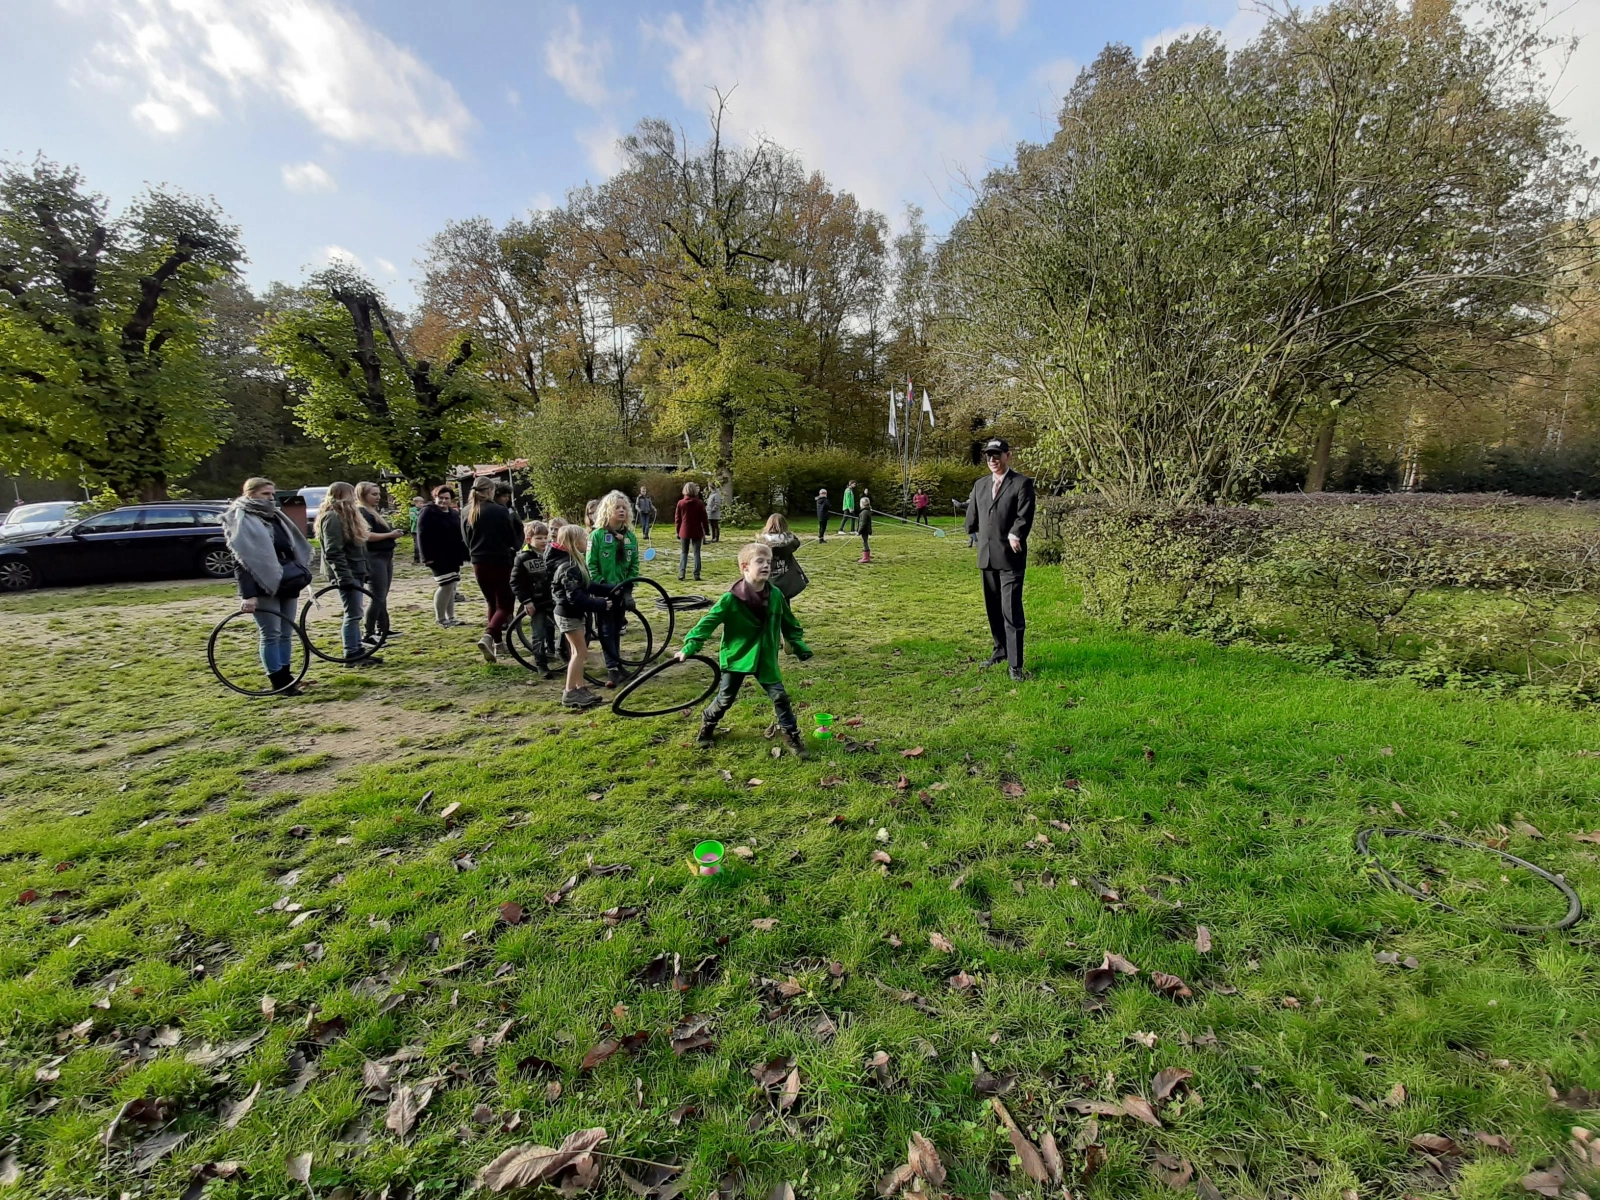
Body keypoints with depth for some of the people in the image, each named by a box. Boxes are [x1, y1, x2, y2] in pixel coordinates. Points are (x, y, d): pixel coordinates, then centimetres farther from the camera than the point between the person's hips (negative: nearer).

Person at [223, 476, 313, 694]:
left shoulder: (274, 516, 17)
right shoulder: (241, 519, -7)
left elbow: (294, 546, 22)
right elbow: (242, 560, -15)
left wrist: (301, 575, 15)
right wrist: (248, 594, -22)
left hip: (286, 583, 8)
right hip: (263, 587, -7)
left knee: (286, 633, 11)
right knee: (271, 634, -4)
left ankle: (287, 676, 18)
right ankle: (278, 682, 2)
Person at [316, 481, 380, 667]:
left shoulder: (345, 515, 18)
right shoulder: (332, 518, -14)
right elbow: (333, 552, -21)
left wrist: (365, 570, 18)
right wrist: (344, 577, -25)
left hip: (355, 572, 10)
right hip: (347, 574, -10)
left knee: (354, 614, 11)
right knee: (353, 614, -8)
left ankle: (358, 651, 16)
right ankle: (351, 655, -3)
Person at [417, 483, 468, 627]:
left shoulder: (454, 514, 16)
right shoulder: (428, 512, -7)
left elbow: (459, 535, 21)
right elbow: (422, 536, -14)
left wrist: (463, 553, 13)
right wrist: (427, 556, -20)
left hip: (453, 556, 8)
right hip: (438, 557, -8)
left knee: (452, 586, 10)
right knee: (446, 585, -12)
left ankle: (450, 618, 17)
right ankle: (440, 619, -2)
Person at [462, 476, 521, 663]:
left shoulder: (466, 512, 5)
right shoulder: (500, 511, -12)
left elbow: (466, 539, 14)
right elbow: (513, 538, -5)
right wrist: (516, 547, 16)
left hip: (479, 563, 6)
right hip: (500, 562, -6)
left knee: (493, 603, 19)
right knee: (505, 605, 0)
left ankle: (498, 643, 22)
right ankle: (487, 637, -23)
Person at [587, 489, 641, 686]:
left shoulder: (630, 536, 4)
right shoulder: (597, 535, -9)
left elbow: (634, 564, 8)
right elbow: (591, 565, -9)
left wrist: (629, 585, -3)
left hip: (621, 591, 4)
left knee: (617, 629, 14)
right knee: (606, 630, -1)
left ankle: (616, 665, 25)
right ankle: (613, 668, 2)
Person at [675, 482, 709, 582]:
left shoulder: (680, 503, -3)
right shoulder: (699, 504, -6)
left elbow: (677, 519, 2)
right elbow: (703, 519, -3)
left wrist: (678, 531, 12)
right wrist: (705, 532, 6)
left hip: (684, 531, 1)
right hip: (697, 532, -1)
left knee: (684, 552, 12)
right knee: (696, 553, 5)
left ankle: (681, 573, 2)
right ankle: (696, 575, 1)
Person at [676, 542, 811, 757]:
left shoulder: (776, 595, -7)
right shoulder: (731, 598, -19)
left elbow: (789, 624, 8)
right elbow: (708, 622, -16)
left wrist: (800, 647, 10)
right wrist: (690, 647, -25)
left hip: (765, 658, 3)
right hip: (736, 656, -3)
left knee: (779, 696, 2)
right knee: (725, 698, 11)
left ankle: (791, 734, 20)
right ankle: (707, 725, 39)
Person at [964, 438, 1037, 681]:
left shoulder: (1022, 483, -5)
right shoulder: (980, 485, 13)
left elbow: (1024, 517, -14)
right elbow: (972, 516, 19)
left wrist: (1015, 535, -24)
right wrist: (979, 535, 13)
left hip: (1010, 557, -6)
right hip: (986, 556, 6)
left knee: (1011, 610, -8)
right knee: (993, 609, 15)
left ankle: (1015, 664, -3)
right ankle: (1000, 650, 31)